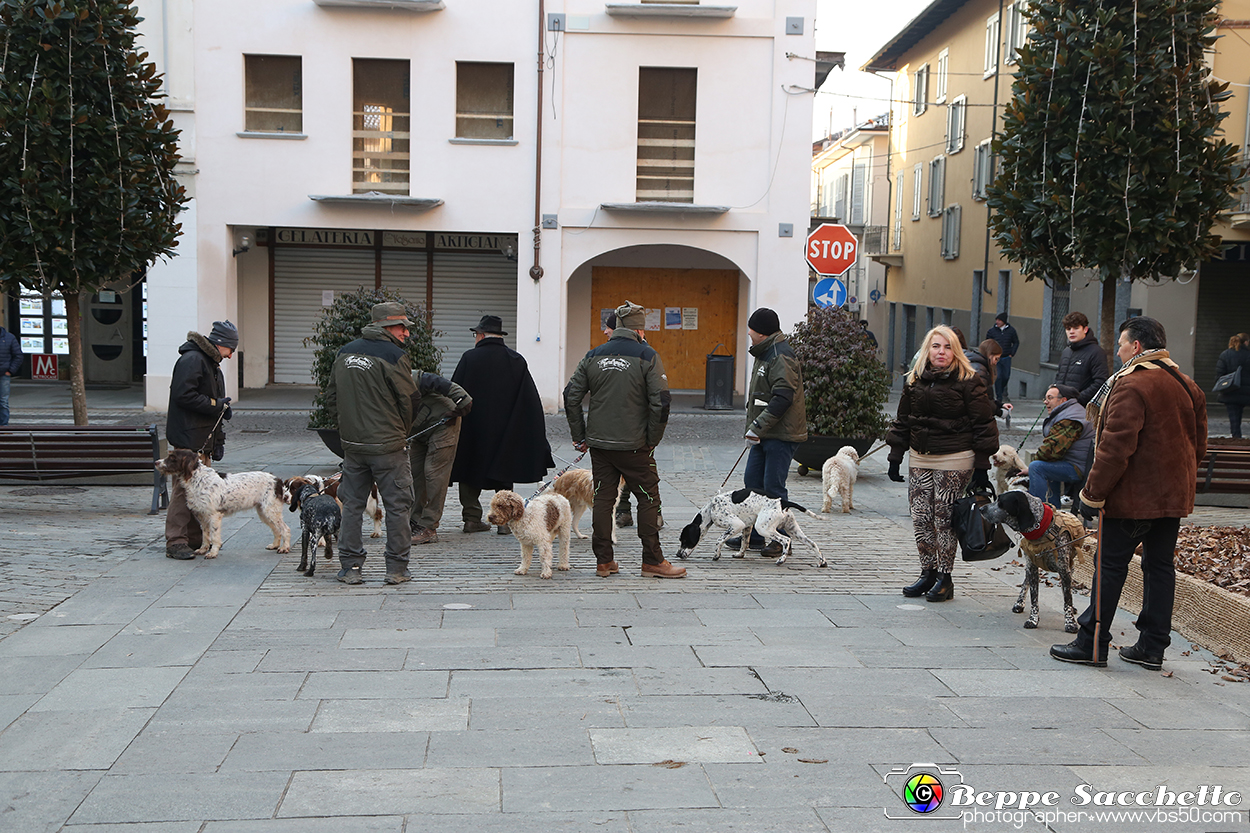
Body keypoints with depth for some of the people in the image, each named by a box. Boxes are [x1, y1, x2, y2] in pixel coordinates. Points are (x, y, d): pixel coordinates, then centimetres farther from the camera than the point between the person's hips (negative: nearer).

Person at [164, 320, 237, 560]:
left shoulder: (212, 364, 22)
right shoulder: (192, 360, -11)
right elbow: (183, 395, -22)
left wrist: (218, 439, 18)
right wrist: (215, 405, -14)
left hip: (203, 439, 10)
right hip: (187, 438, -10)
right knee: (184, 487, -10)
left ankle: (196, 539, 18)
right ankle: (175, 542, -8)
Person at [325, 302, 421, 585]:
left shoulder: (345, 353, 8)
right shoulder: (394, 355, -12)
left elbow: (331, 397, 14)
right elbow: (408, 400, -9)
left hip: (352, 443, 6)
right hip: (388, 445, -6)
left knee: (352, 504, 12)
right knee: (397, 506, 4)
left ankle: (350, 567, 13)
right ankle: (397, 569, 7)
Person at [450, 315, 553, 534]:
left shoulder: (469, 358, -8)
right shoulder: (517, 360, 0)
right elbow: (532, 401, 1)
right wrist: (538, 436, 6)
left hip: (472, 430, -2)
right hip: (506, 432, 2)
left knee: (471, 475, 10)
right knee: (504, 476, 11)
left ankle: (472, 518, 9)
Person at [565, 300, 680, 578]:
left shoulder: (593, 356, 7)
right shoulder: (647, 356, -6)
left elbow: (571, 396, 6)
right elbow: (661, 401, -13)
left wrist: (580, 436, 12)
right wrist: (653, 439, -2)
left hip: (599, 443, 4)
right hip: (634, 445, -4)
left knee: (603, 499, 10)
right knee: (648, 498, 6)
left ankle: (604, 561, 14)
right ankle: (652, 560, 9)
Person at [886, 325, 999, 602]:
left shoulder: (968, 382, -5)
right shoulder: (914, 380, 10)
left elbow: (983, 425, -5)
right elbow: (903, 422, 16)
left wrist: (981, 466, -8)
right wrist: (895, 457, 12)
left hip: (954, 461, -5)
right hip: (919, 459, 5)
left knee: (945, 518, -4)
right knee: (921, 518, 3)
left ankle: (944, 578, 5)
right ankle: (928, 573, 14)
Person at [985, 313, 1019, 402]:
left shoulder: (1011, 330, 2)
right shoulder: (991, 331, -2)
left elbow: (1016, 342, 13)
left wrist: (1011, 354, 4)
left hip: (1006, 358, 2)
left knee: (1006, 376, 6)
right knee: (997, 377, -7)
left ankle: (1002, 391, 34)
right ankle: (998, 397, 0)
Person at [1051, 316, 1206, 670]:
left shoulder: (1131, 385, -18)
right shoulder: (1187, 385, 10)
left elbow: (1115, 447, -22)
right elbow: (1198, 444, 16)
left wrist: (1093, 493, -16)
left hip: (1133, 496, -8)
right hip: (1174, 495, 8)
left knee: (1111, 565, 0)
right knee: (1160, 566, 12)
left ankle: (1092, 644, 7)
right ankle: (1152, 647, 17)